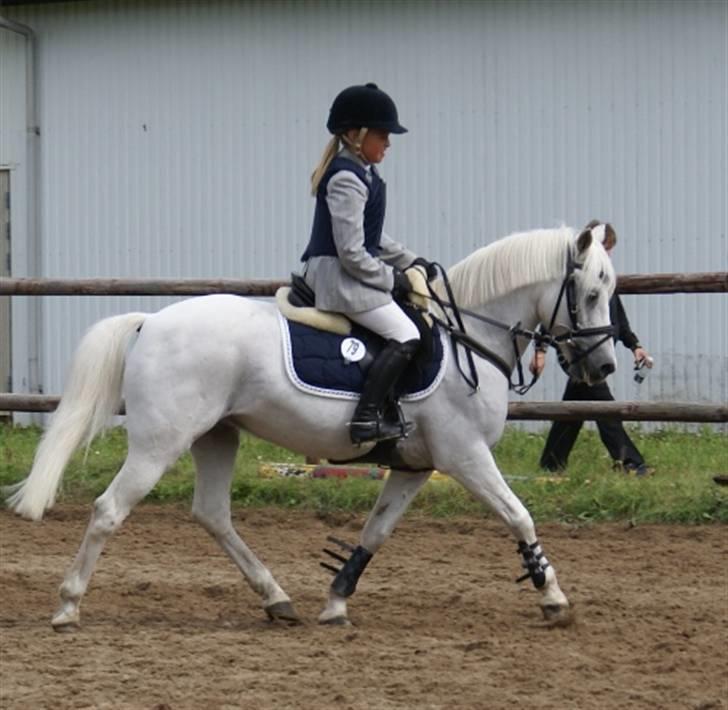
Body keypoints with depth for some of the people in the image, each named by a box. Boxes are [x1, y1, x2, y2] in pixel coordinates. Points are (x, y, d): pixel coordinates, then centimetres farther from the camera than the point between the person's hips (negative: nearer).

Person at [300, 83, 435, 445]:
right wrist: (392, 279, -13)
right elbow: (351, 252, -21)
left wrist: (410, 261, 15)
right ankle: (367, 417, -26)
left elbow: (375, 237, 24)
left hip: (352, 274, 11)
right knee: (404, 336, -20)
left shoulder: (360, 173, 15)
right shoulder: (346, 180, -18)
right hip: (338, 276, -11)